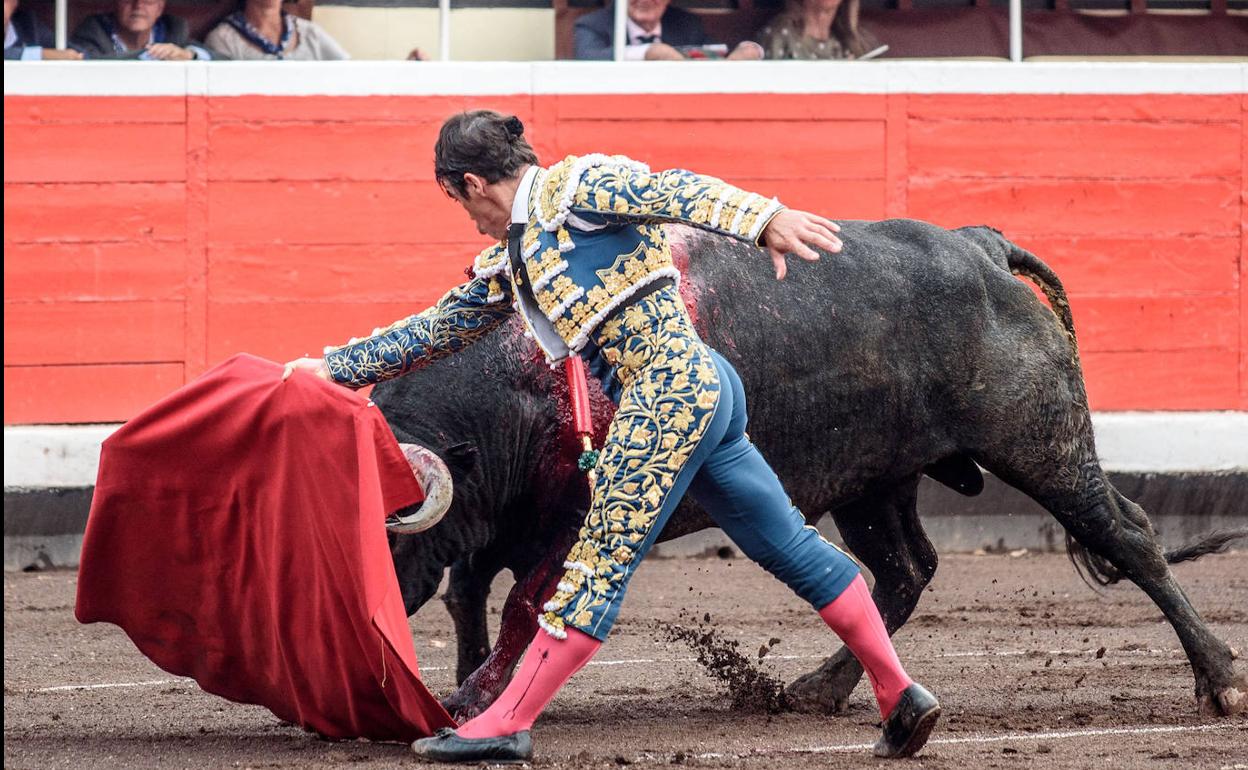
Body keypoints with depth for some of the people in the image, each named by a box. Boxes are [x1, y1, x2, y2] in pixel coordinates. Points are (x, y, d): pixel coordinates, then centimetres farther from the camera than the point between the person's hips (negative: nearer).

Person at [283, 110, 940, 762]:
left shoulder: (575, 187, -3)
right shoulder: (509, 265, 23)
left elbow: (676, 191, -17)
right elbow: (436, 330, 31)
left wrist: (764, 219, -31)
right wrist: (333, 368, 34)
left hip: (672, 387, -10)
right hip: (702, 389, 10)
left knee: (601, 561, -8)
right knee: (793, 547, 12)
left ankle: (505, 725, -8)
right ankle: (899, 694, 16)